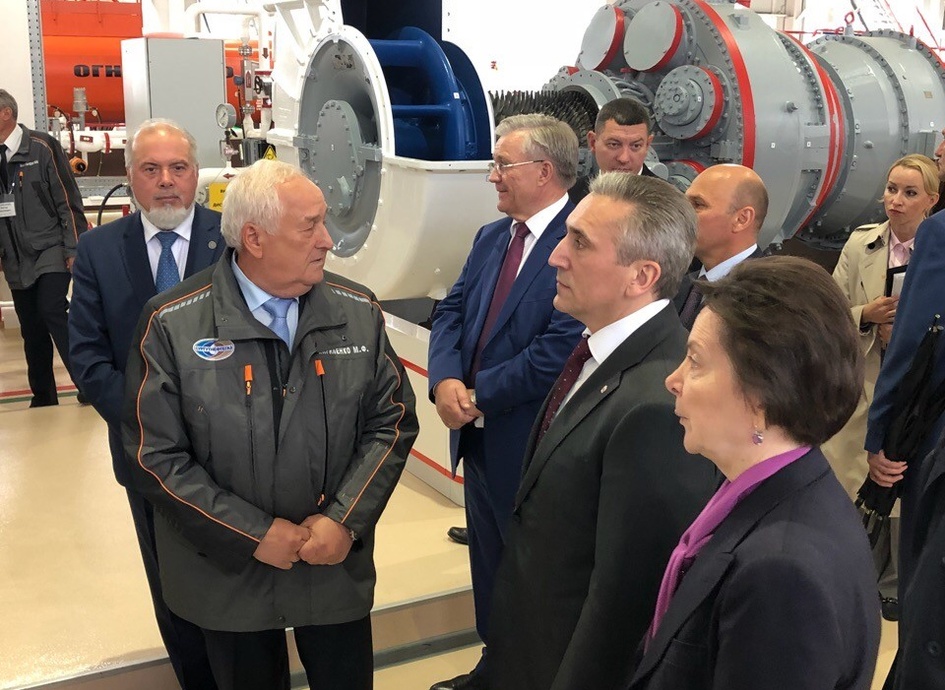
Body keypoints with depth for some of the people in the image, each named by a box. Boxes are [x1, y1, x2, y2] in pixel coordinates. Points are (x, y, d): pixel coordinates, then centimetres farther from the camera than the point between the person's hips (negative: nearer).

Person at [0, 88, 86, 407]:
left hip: (50, 253, -5)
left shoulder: (42, 147, -5)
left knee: (52, 312, -18)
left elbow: (67, 200, -7)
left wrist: (74, 250, -11)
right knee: (32, 332, 8)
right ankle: (44, 400, 19)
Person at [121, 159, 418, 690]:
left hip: (339, 566, 2)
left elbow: (392, 421, -2)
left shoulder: (359, 312, -5)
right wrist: (253, 535, -15)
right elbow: (157, 455, -12)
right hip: (228, 573, -1)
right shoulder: (172, 324, -13)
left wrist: (345, 520, -13)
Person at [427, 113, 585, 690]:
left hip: (532, 445, -8)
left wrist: (480, 395, -17)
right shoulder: (491, 238, 9)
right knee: (488, 560, 23)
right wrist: (446, 380, -13)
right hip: (479, 434, 8)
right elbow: (452, 312, 6)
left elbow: (563, 345, -25)